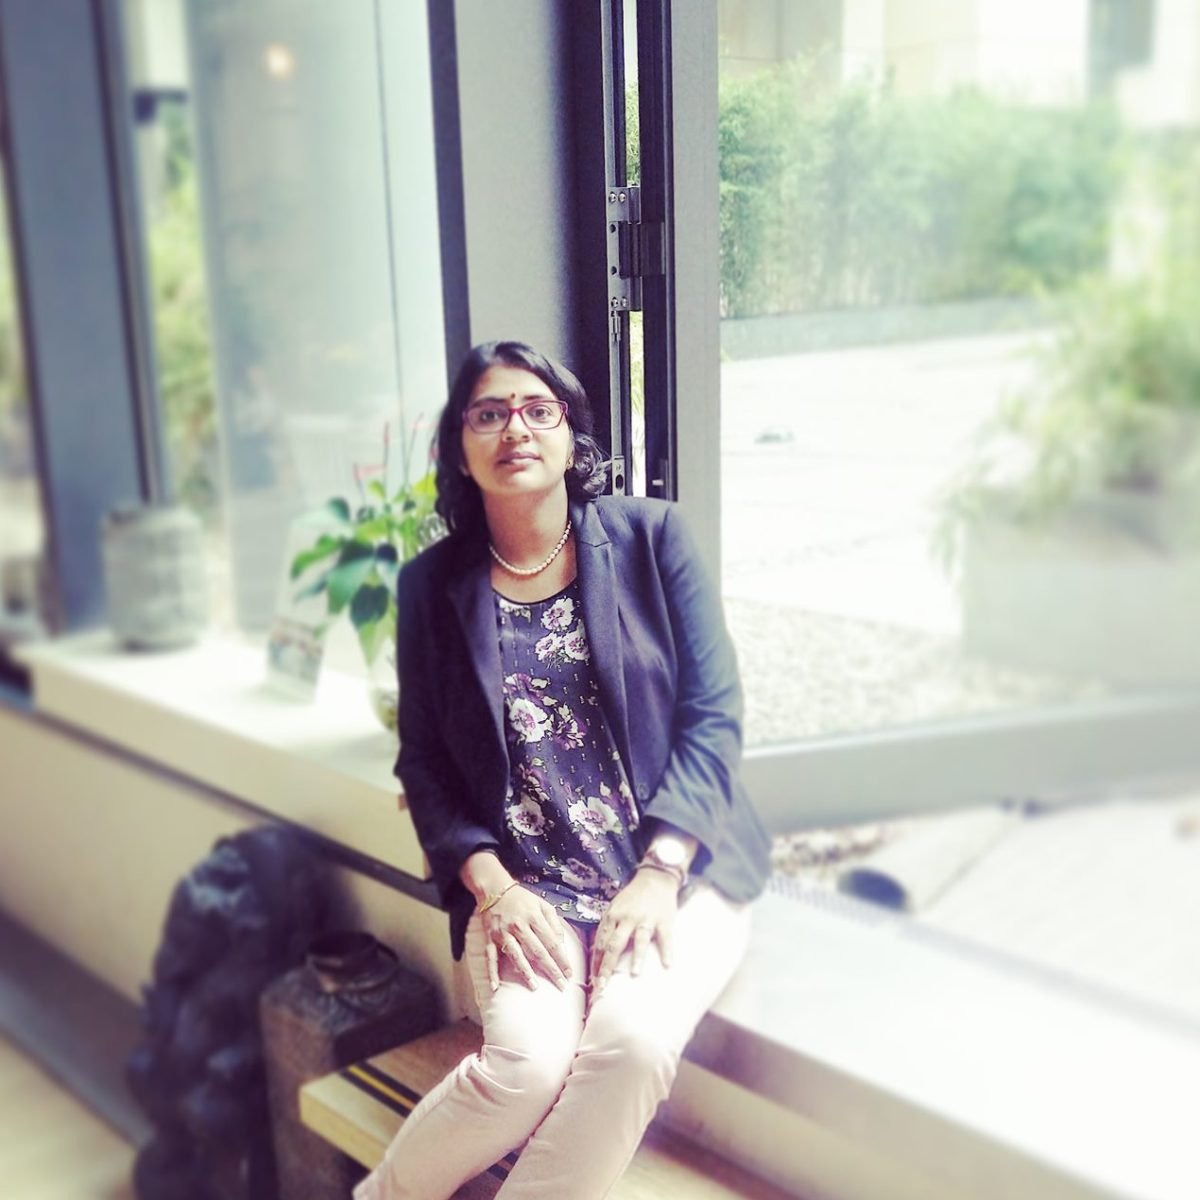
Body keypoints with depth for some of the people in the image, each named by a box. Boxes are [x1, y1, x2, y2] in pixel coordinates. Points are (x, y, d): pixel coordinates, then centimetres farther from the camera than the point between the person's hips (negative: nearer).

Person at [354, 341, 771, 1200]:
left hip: (675, 872, 0)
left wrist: (657, 875, -13)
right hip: (526, 887, 0)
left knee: (632, 1039, -29)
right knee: (527, 1062, -26)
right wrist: (492, 887, -9)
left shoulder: (651, 537, 2)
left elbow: (714, 716, -2)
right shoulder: (433, 585, 7)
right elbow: (424, 762, 7)